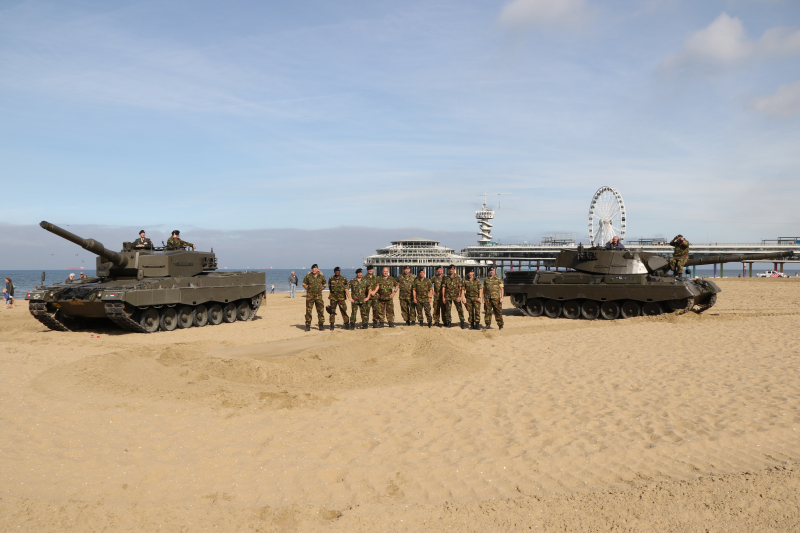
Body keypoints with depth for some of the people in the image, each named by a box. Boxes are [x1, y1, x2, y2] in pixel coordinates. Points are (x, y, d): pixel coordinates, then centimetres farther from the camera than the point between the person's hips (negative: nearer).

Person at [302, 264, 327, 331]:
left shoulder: (321, 276, 4)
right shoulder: (308, 276, -1)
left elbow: (324, 285, 17)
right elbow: (304, 284, 9)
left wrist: (320, 289, 7)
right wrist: (308, 290, 2)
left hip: (318, 295, 1)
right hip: (310, 295, -1)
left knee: (320, 310, 2)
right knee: (308, 311, -1)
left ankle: (321, 326, 10)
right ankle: (308, 326, 6)